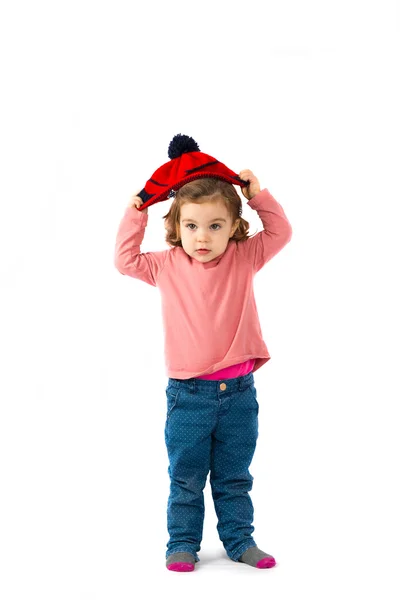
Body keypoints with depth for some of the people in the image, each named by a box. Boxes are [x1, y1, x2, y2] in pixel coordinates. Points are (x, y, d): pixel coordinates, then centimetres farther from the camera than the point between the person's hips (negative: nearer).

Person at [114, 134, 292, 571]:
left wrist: (259, 196, -4)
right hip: (188, 393, -1)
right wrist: (136, 213, 0)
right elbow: (125, 260, 6)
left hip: (238, 391, 1)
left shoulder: (244, 259, 0)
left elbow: (280, 233, 5)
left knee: (234, 478, 14)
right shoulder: (166, 266, 0)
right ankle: (183, 544, 20)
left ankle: (239, 540, 26)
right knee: (185, 479, 8)